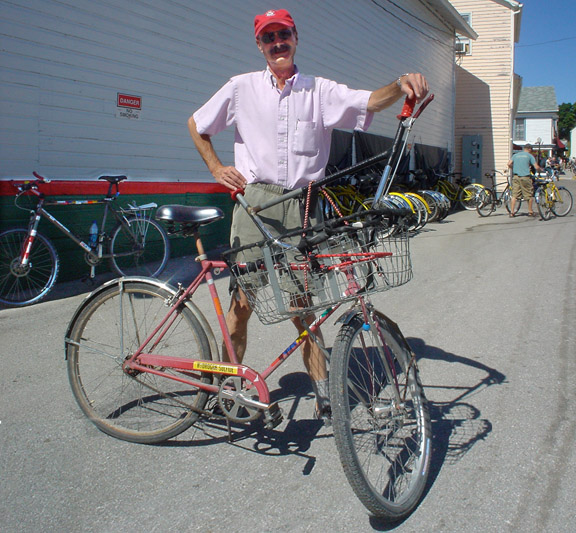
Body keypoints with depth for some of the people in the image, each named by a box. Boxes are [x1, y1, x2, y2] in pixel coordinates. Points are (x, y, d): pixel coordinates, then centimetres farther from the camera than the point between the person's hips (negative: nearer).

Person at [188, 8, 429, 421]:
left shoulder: (321, 90, 9)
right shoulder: (242, 87, 9)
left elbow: (369, 102, -7)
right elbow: (196, 125, 19)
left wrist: (401, 85, -27)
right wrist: (216, 169, 9)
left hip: (302, 204, 1)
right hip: (255, 200, 0)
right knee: (243, 298, -1)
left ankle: (322, 388, 13)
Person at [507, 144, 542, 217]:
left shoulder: (515, 155, 16)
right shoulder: (530, 156, 5)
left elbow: (509, 164, 5)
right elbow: (537, 167, -1)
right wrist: (541, 170, 19)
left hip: (515, 176, 4)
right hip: (525, 177, -3)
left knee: (514, 195, 3)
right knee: (529, 195, 9)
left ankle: (512, 212, -3)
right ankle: (530, 212, 15)